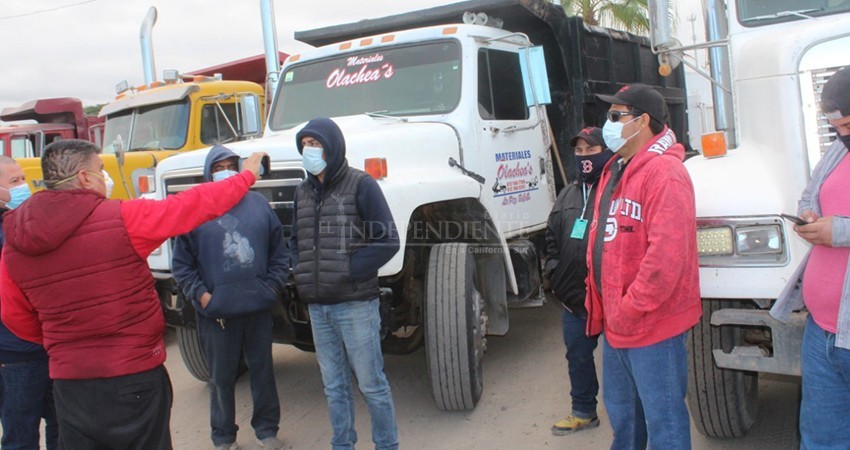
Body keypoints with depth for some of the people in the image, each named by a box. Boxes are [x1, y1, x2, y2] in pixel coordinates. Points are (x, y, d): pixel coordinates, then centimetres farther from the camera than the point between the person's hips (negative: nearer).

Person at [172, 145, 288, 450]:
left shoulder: (259, 204, 5)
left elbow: (279, 253, 9)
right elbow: (182, 264, 0)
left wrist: (273, 287, -1)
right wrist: (201, 295, -9)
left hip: (258, 309, 2)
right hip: (216, 313, -2)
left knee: (263, 370, 13)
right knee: (222, 378, 8)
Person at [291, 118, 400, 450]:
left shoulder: (360, 185, -7)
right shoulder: (303, 191, 11)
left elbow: (387, 240, -11)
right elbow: (296, 240, 21)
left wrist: (348, 272, -15)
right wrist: (301, 273, 3)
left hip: (355, 304, -6)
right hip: (317, 307, 6)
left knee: (371, 384, 4)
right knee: (334, 386, 15)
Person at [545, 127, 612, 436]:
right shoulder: (568, 194, 14)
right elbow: (552, 240, 18)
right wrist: (557, 280, 9)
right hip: (573, 300, 7)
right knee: (577, 356, 18)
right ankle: (584, 412, 35)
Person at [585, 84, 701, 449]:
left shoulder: (664, 172, -18)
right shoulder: (615, 170, 14)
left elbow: (668, 252, -26)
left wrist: (630, 309, -20)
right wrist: (597, 302, 15)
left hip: (652, 323, -10)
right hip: (617, 322, 10)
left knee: (662, 418, 4)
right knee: (620, 410, 24)